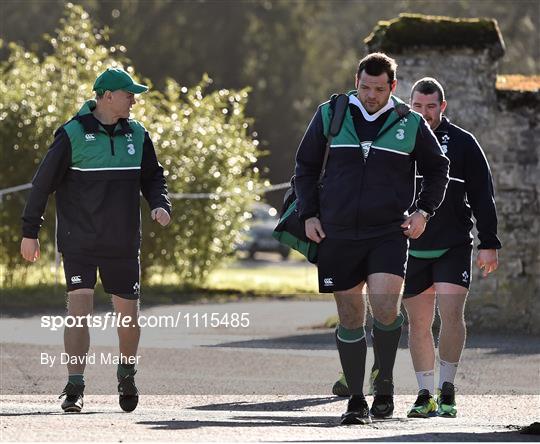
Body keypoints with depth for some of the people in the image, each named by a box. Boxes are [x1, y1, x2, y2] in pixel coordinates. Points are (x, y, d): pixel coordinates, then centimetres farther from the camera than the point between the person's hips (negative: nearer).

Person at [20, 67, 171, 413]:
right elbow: (43, 183, -3)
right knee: (79, 306, -15)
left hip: (123, 243, 4)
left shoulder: (137, 135, 5)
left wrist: (160, 205, -4)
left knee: (129, 313, 9)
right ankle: (75, 387, -14)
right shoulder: (73, 135, -9)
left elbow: (153, 177, 18)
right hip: (79, 240, -4)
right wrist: (30, 232, -2)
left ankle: (127, 373, 34)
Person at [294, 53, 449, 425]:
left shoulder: (411, 125, 3)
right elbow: (305, 165, 14)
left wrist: (423, 211, 4)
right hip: (338, 235, 1)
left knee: (385, 306, -20)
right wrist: (309, 214, 5)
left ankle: (385, 383, 2)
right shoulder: (330, 116, 4)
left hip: (389, 234, -1)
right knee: (350, 319, 3)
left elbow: (438, 168, 17)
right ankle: (356, 401, 12)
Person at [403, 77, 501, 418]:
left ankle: (447, 389, -4)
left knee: (452, 314, -15)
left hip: (454, 246, -2)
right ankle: (426, 395, 12)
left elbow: (482, 196, 3)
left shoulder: (463, 143, 1)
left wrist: (489, 243, -2)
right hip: (411, 248, 2)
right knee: (418, 323, 4)